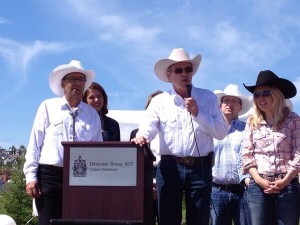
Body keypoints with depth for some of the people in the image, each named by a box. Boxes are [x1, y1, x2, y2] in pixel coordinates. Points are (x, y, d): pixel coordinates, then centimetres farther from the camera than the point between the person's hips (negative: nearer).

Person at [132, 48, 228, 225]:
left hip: (200, 167, 0)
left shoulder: (208, 97, 9)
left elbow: (222, 132, 1)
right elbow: (149, 126, -6)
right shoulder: (160, 101, 9)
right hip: (169, 167, 0)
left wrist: (198, 113, -9)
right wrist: (141, 136, -28)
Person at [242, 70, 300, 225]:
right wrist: (259, 179, -8)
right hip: (258, 185, 2)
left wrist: (285, 180, -11)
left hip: (287, 185, -1)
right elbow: (247, 155, 5)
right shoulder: (252, 122, 8)